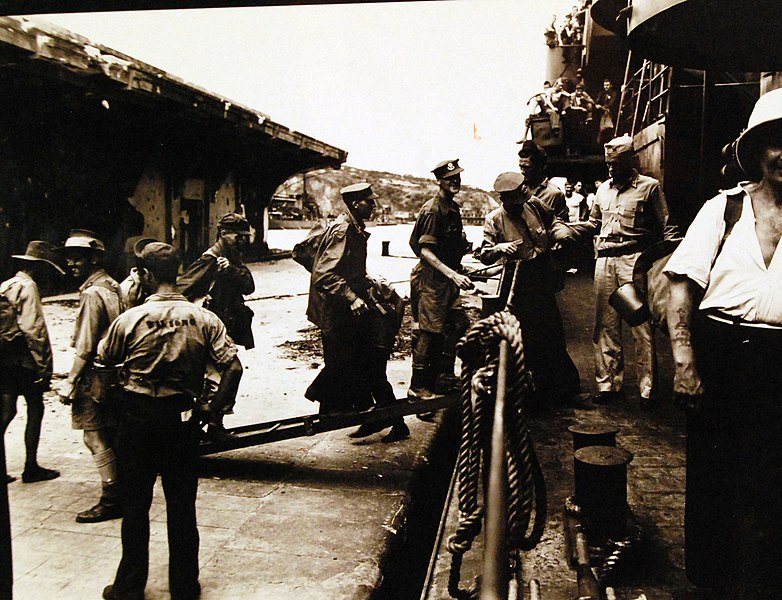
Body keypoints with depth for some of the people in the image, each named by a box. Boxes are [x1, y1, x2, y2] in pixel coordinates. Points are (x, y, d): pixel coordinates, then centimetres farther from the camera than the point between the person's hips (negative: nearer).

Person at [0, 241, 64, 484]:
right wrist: (44, 367, -15)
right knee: (35, 409, 4)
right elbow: (33, 329, -18)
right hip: (24, 361, -8)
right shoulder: (28, 287, -12)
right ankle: (31, 468, 10)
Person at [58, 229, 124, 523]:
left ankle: (111, 500, 2)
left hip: (94, 377, -9)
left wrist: (70, 382, -14)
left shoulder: (92, 293, -15)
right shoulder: (112, 287, 12)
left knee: (96, 438, -3)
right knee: (111, 436, 15)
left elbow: (85, 347, -18)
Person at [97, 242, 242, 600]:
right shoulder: (204, 319, -7)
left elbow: (104, 359, 5)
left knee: (135, 505, 13)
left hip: (138, 419, -1)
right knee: (182, 506, 12)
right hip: (183, 418, 2)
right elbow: (233, 367, -11)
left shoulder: (130, 319, -11)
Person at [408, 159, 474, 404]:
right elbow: (425, 251, -22)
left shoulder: (453, 208, 14)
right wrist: (454, 275, -28)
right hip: (430, 277, -9)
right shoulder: (433, 210, -16)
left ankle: (442, 380, 22)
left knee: (459, 324, 10)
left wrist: (463, 243, 10)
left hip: (447, 278, 9)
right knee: (431, 332, -5)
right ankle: (418, 388, 6)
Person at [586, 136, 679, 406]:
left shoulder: (650, 186, 4)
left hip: (635, 259, -5)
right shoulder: (603, 189, 18)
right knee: (605, 325, 6)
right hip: (605, 260, 5)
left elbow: (667, 228, 3)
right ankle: (608, 384, 14)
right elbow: (592, 224, 27)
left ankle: (647, 388, 2)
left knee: (642, 325, -6)